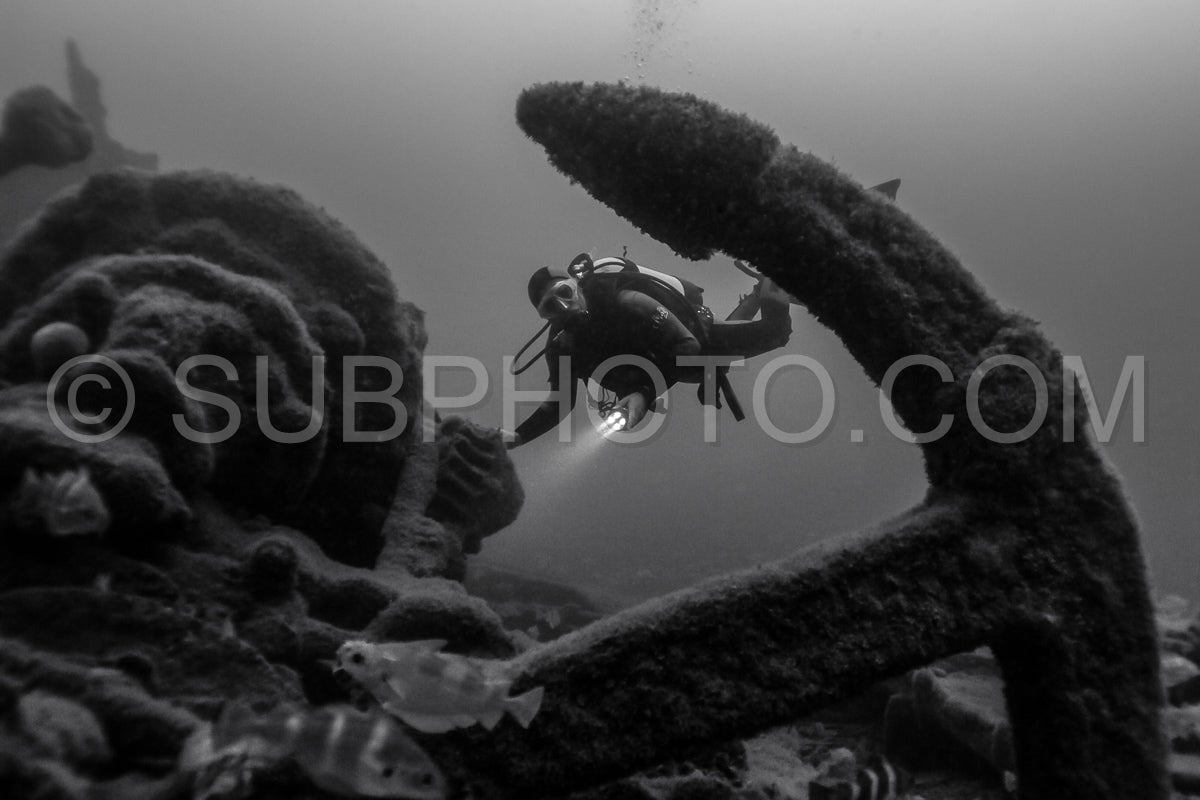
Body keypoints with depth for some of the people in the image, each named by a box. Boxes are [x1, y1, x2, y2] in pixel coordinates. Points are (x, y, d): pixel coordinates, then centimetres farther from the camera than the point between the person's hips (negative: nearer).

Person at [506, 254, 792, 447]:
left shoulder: (623, 301, -45)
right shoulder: (562, 348, -28)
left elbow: (687, 346, -46)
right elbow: (561, 403, -18)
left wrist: (645, 393, -59)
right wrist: (517, 436, -31)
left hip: (698, 337, -5)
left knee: (775, 330, 13)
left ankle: (770, 285, 37)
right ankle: (757, 295, 53)